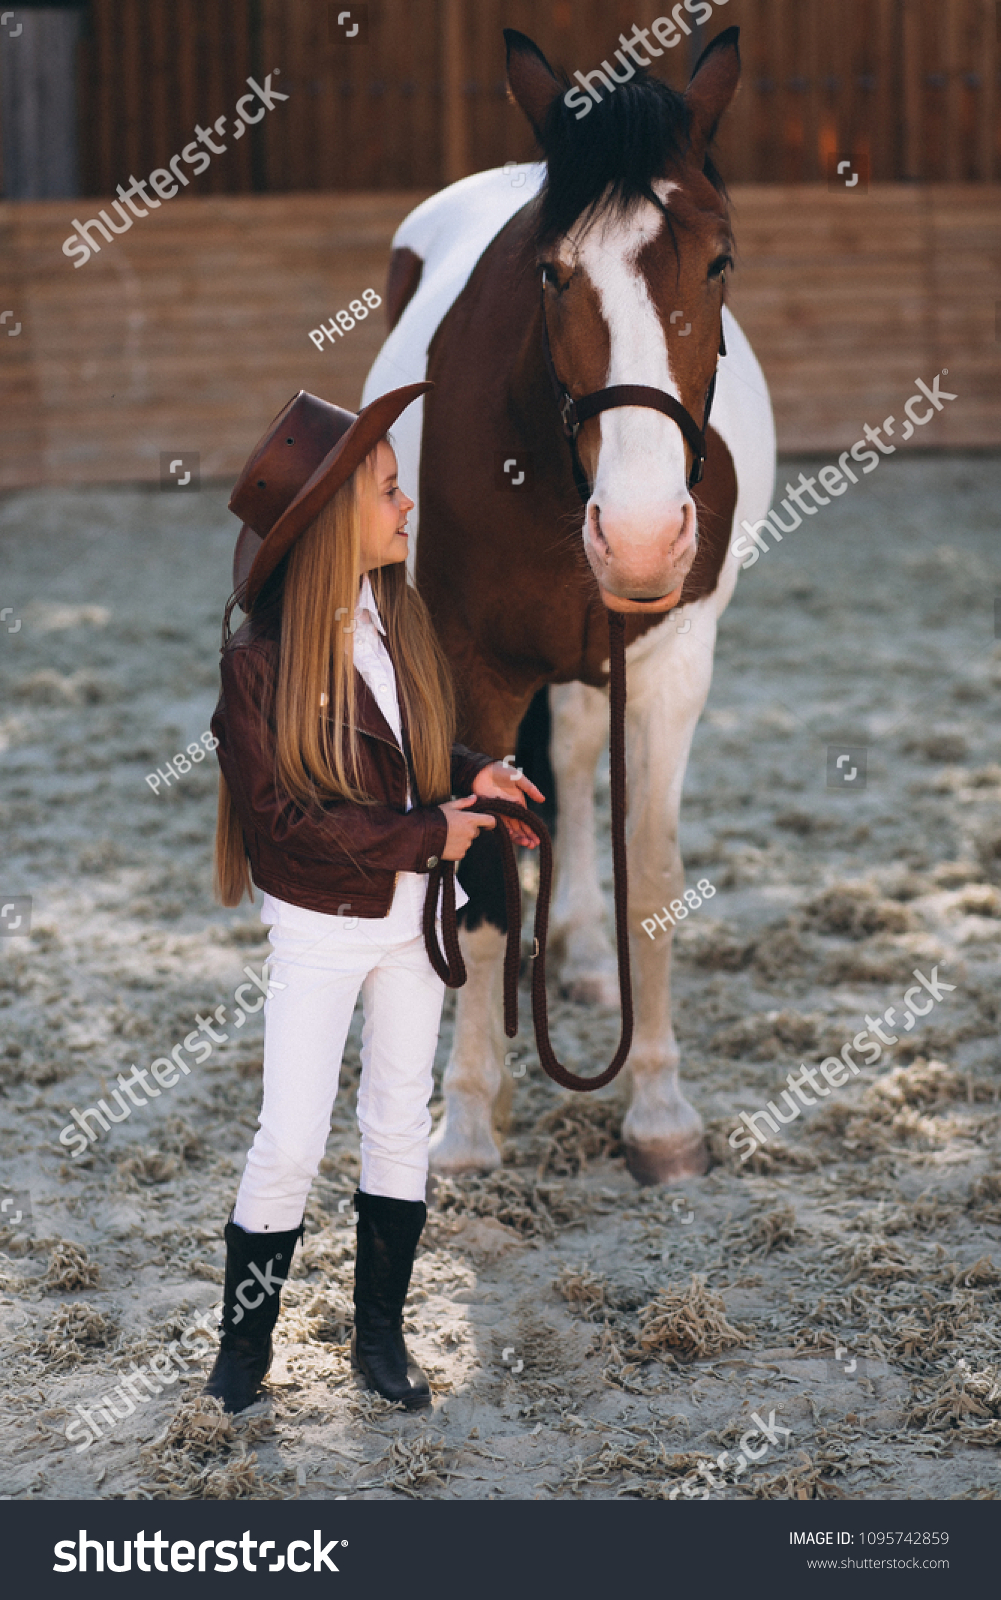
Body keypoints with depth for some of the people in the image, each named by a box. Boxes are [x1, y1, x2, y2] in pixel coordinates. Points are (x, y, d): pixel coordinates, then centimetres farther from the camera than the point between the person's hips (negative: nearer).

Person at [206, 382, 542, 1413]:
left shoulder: (401, 617, 1)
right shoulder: (258, 661, -18)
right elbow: (282, 821, -19)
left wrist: (474, 779, -5)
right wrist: (426, 833, -18)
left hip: (413, 909, 6)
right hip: (320, 924, -6)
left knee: (400, 1124, 13)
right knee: (291, 1142, -4)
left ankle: (380, 1335, 26)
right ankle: (242, 1348, 14)